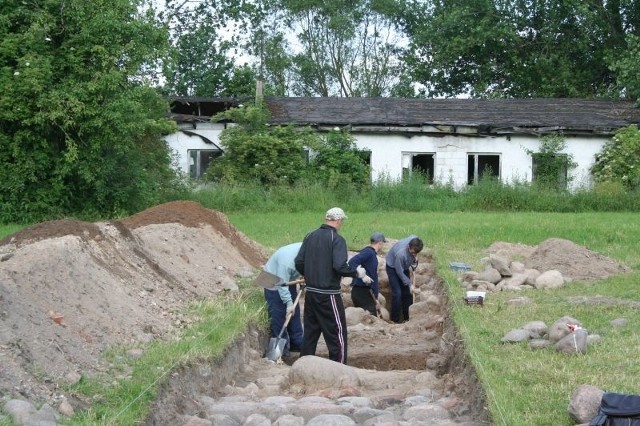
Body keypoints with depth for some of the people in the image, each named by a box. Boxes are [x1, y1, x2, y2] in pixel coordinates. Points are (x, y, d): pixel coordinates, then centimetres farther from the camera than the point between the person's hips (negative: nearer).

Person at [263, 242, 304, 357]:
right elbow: (282, 284, -33)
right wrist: (289, 303, -34)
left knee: (294, 311, 9)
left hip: (289, 279, 7)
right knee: (278, 314, -9)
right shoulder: (287, 261, -41)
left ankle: (297, 343, 18)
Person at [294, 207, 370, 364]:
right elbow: (340, 266, -22)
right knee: (337, 333, 2)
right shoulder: (337, 239, -12)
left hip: (310, 292, 7)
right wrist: (357, 273, -6)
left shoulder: (310, 236, 7)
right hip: (328, 295, -7)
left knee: (310, 332, 15)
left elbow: (298, 262, 7)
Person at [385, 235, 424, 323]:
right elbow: (399, 272, -28)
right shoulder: (401, 253, -43)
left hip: (404, 266, 6)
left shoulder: (414, 239, -27)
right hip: (393, 267, -6)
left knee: (407, 292, 6)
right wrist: (409, 284, -21)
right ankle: (395, 320, -4)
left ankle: (407, 318, 16)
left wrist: (414, 260, -10)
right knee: (397, 293, -13)